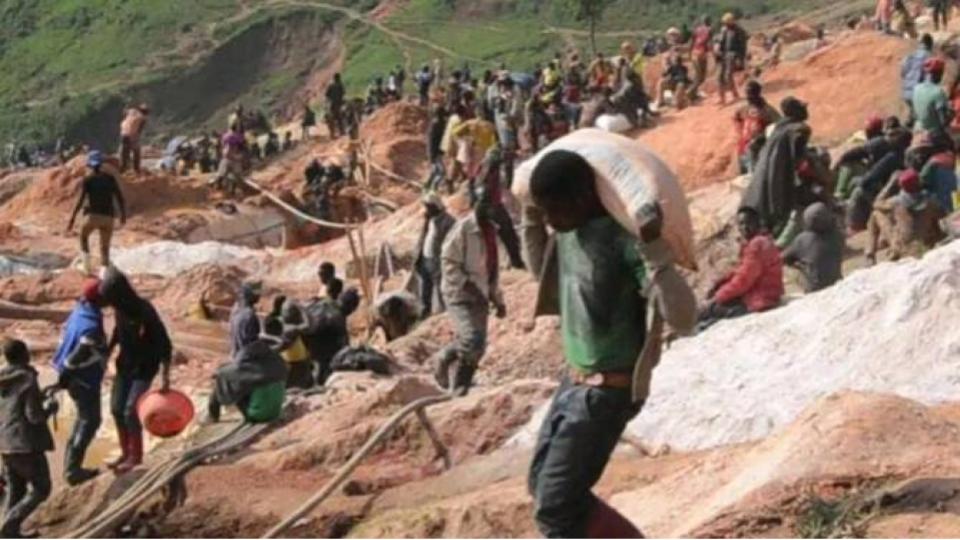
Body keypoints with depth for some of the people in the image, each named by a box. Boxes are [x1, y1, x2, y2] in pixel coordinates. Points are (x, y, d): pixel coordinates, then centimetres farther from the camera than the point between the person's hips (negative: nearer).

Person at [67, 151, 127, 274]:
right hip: (107, 217, 2)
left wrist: (72, 219, -8)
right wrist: (123, 213, 17)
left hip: (92, 215, -2)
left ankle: (86, 258, 6)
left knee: (83, 236, 27)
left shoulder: (87, 180, -4)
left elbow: (80, 200, -10)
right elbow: (120, 197, 4)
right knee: (105, 248, 10)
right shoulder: (110, 178, 5)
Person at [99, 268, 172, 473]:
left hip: (144, 367, -7)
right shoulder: (120, 309, -8)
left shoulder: (145, 312, -28)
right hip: (125, 363, 7)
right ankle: (126, 453, 23)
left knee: (130, 411, -8)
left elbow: (165, 344, -23)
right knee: (117, 409, 8)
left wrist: (165, 377, -25)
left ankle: (136, 455, 10)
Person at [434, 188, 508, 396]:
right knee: (473, 340, -23)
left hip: (480, 297, 8)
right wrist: (467, 285, -23)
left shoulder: (491, 230, 13)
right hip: (460, 295, -8)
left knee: (476, 346, 5)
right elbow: (448, 262, -14)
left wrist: (498, 300, 20)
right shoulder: (463, 228, -12)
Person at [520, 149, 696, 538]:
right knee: (542, 487, 16)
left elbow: (682, 318, -31)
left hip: (609, 390, -9)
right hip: (574, 381, 9)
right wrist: (533, 225, 8)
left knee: (555, 505, -10)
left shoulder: (625, 240, -24)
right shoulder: (568, 232, 1)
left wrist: (655, 248, -41)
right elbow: (545, 276, 23)